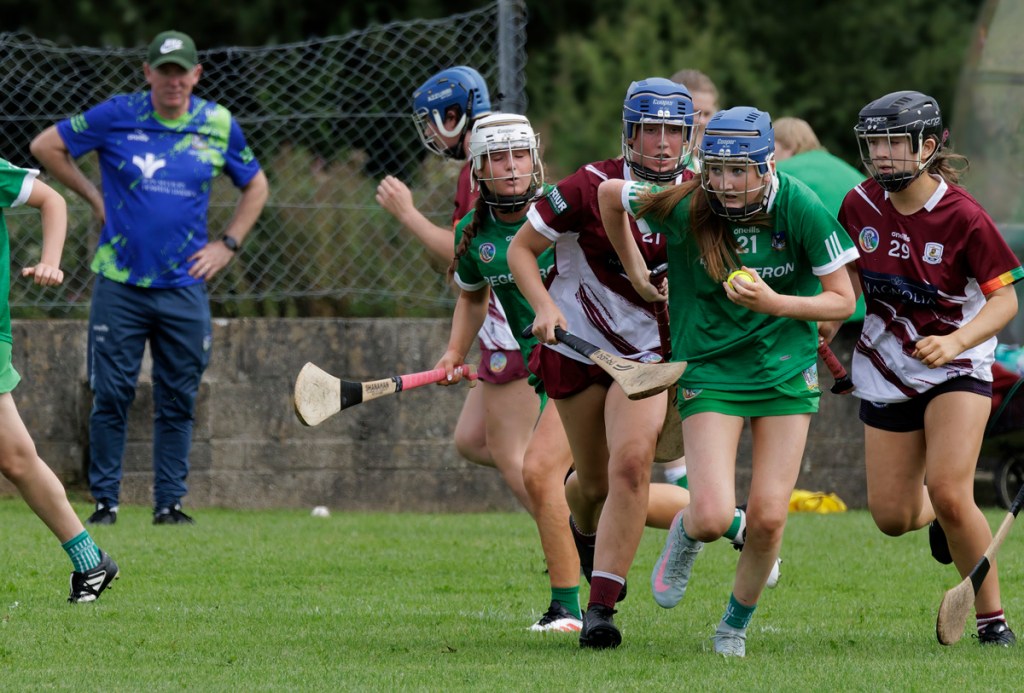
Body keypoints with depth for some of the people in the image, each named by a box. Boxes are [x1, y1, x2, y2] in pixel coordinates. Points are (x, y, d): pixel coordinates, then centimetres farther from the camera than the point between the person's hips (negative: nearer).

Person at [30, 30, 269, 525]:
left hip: (184, 287, 2)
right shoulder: (117, 116, -3)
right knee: (112, 396, -3)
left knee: (178, 402, 4)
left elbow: (255, 187, 19)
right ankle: (105, 500, 4)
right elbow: (46, 146, 6)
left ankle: (169, 501, 10)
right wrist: (94, 198, 5)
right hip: (120, 282, -2)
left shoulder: (219, 126, 4)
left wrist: (227, 244, 9)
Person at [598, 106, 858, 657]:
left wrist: (773, 303, -22)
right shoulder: (683, 207, -15)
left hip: (786, 372, 1)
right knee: (713, 518, -15)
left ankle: (736, 623, 24)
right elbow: (609, 194, 4)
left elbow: (842, 300, -8)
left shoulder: (802, 209, -15)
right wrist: (634, 269, 12)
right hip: (709, 369, -1)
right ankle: (684, 535, 24)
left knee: (768, 519, -3)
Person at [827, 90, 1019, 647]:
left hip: (957, 368, -5)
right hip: (887, 370, 5)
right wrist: (826, 325, 2)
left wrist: (953, 342, -30)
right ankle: (940, 518, 41)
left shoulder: (962, 218, -19)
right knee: (891, 516, 3)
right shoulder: (860, 205, -5)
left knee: (949, 494, -22)